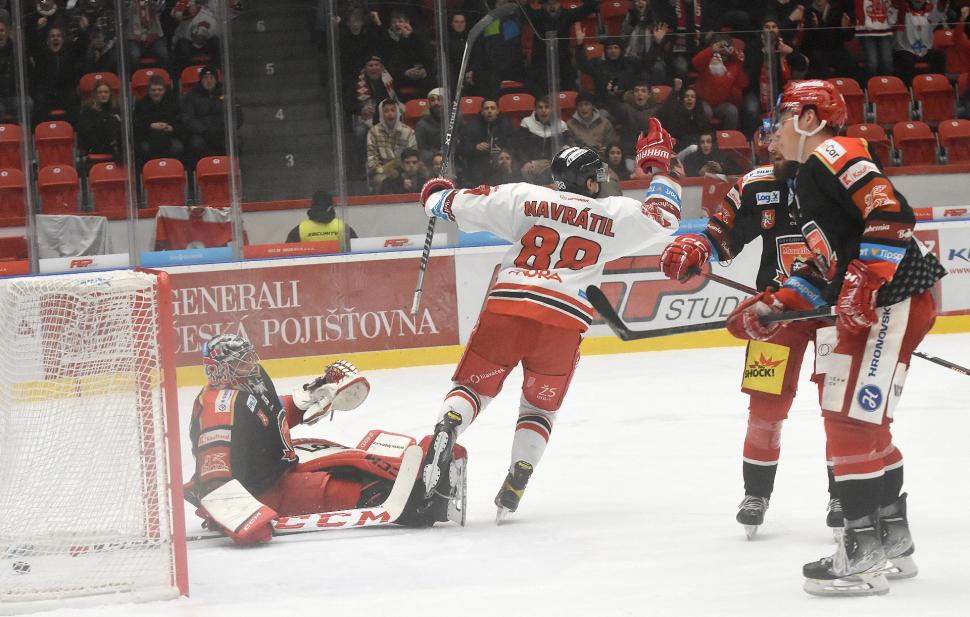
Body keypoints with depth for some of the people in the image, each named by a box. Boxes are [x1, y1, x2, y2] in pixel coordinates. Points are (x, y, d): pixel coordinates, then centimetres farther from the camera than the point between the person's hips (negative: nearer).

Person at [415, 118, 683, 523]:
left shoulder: (527, 198, 12)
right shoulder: (615, 216, 13)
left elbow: (465, 205, 14)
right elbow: (664, 216, 25)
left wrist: (437, 197, 36)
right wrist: (657, 165, 37)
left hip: (507, 306, 0)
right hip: (564, 318, 0)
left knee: (473, 385, 10)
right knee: (540, 405, 19)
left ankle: (445, 431, -21)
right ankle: (517, 479, 4)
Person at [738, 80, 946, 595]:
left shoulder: (834, 156, -9)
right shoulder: (807, 180, 23)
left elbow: (892, 214, -22)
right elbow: (823, 270, 24)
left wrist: (863, 284, -26)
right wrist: (771, 308, 15)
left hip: (894, 299, -11)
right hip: (866, 307, 11)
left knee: (851, 421, -12)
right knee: (862, 423, 17)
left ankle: (864, 553, -10)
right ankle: (893, 542, 27)